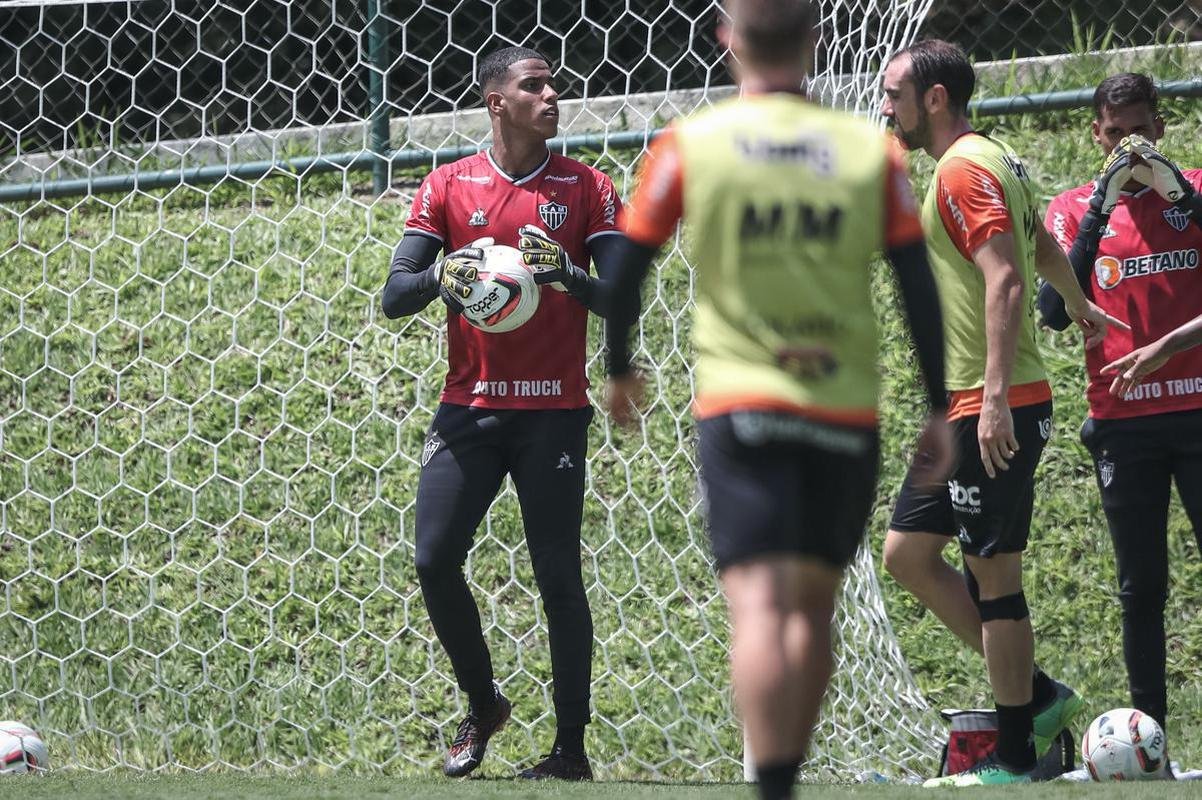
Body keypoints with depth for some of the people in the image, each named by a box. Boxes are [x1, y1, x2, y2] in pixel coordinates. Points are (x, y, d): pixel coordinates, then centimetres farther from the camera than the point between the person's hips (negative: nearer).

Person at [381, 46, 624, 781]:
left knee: (559, 576, -4)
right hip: (469, 408, 2)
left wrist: (566, 273, -21)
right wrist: (441, 275, -18)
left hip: (554, 411, -2)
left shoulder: (588, 189, 3)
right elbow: (394, 298, 3)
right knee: (436, 560, -6)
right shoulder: (448, 187, 6)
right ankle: (483, 705, 17)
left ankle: (572, 749, 0)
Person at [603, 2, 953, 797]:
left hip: (739, 406, -2)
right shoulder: (871, 150, 2)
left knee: (760, 604, -10)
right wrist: (939, 410, 8)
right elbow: (921, 289, 1)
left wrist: (620, 369, 20)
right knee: (814, 605, 16)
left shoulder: (687, 146, -1)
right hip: (848, 411, 2)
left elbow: (627, 270, 3)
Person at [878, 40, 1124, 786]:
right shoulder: (999, 161, 16)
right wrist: (1080, 306, 52)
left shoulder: (963, 170, -14)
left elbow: (1005, 279, -24)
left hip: (992, 408, -10)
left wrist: (996, 396, -30)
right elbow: (1044, 246, 33)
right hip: (965, 408, 10)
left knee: (993, 571, -5)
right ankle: (1036, 695, 15)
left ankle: (1015, 761, 1)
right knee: (908, 551, 12)